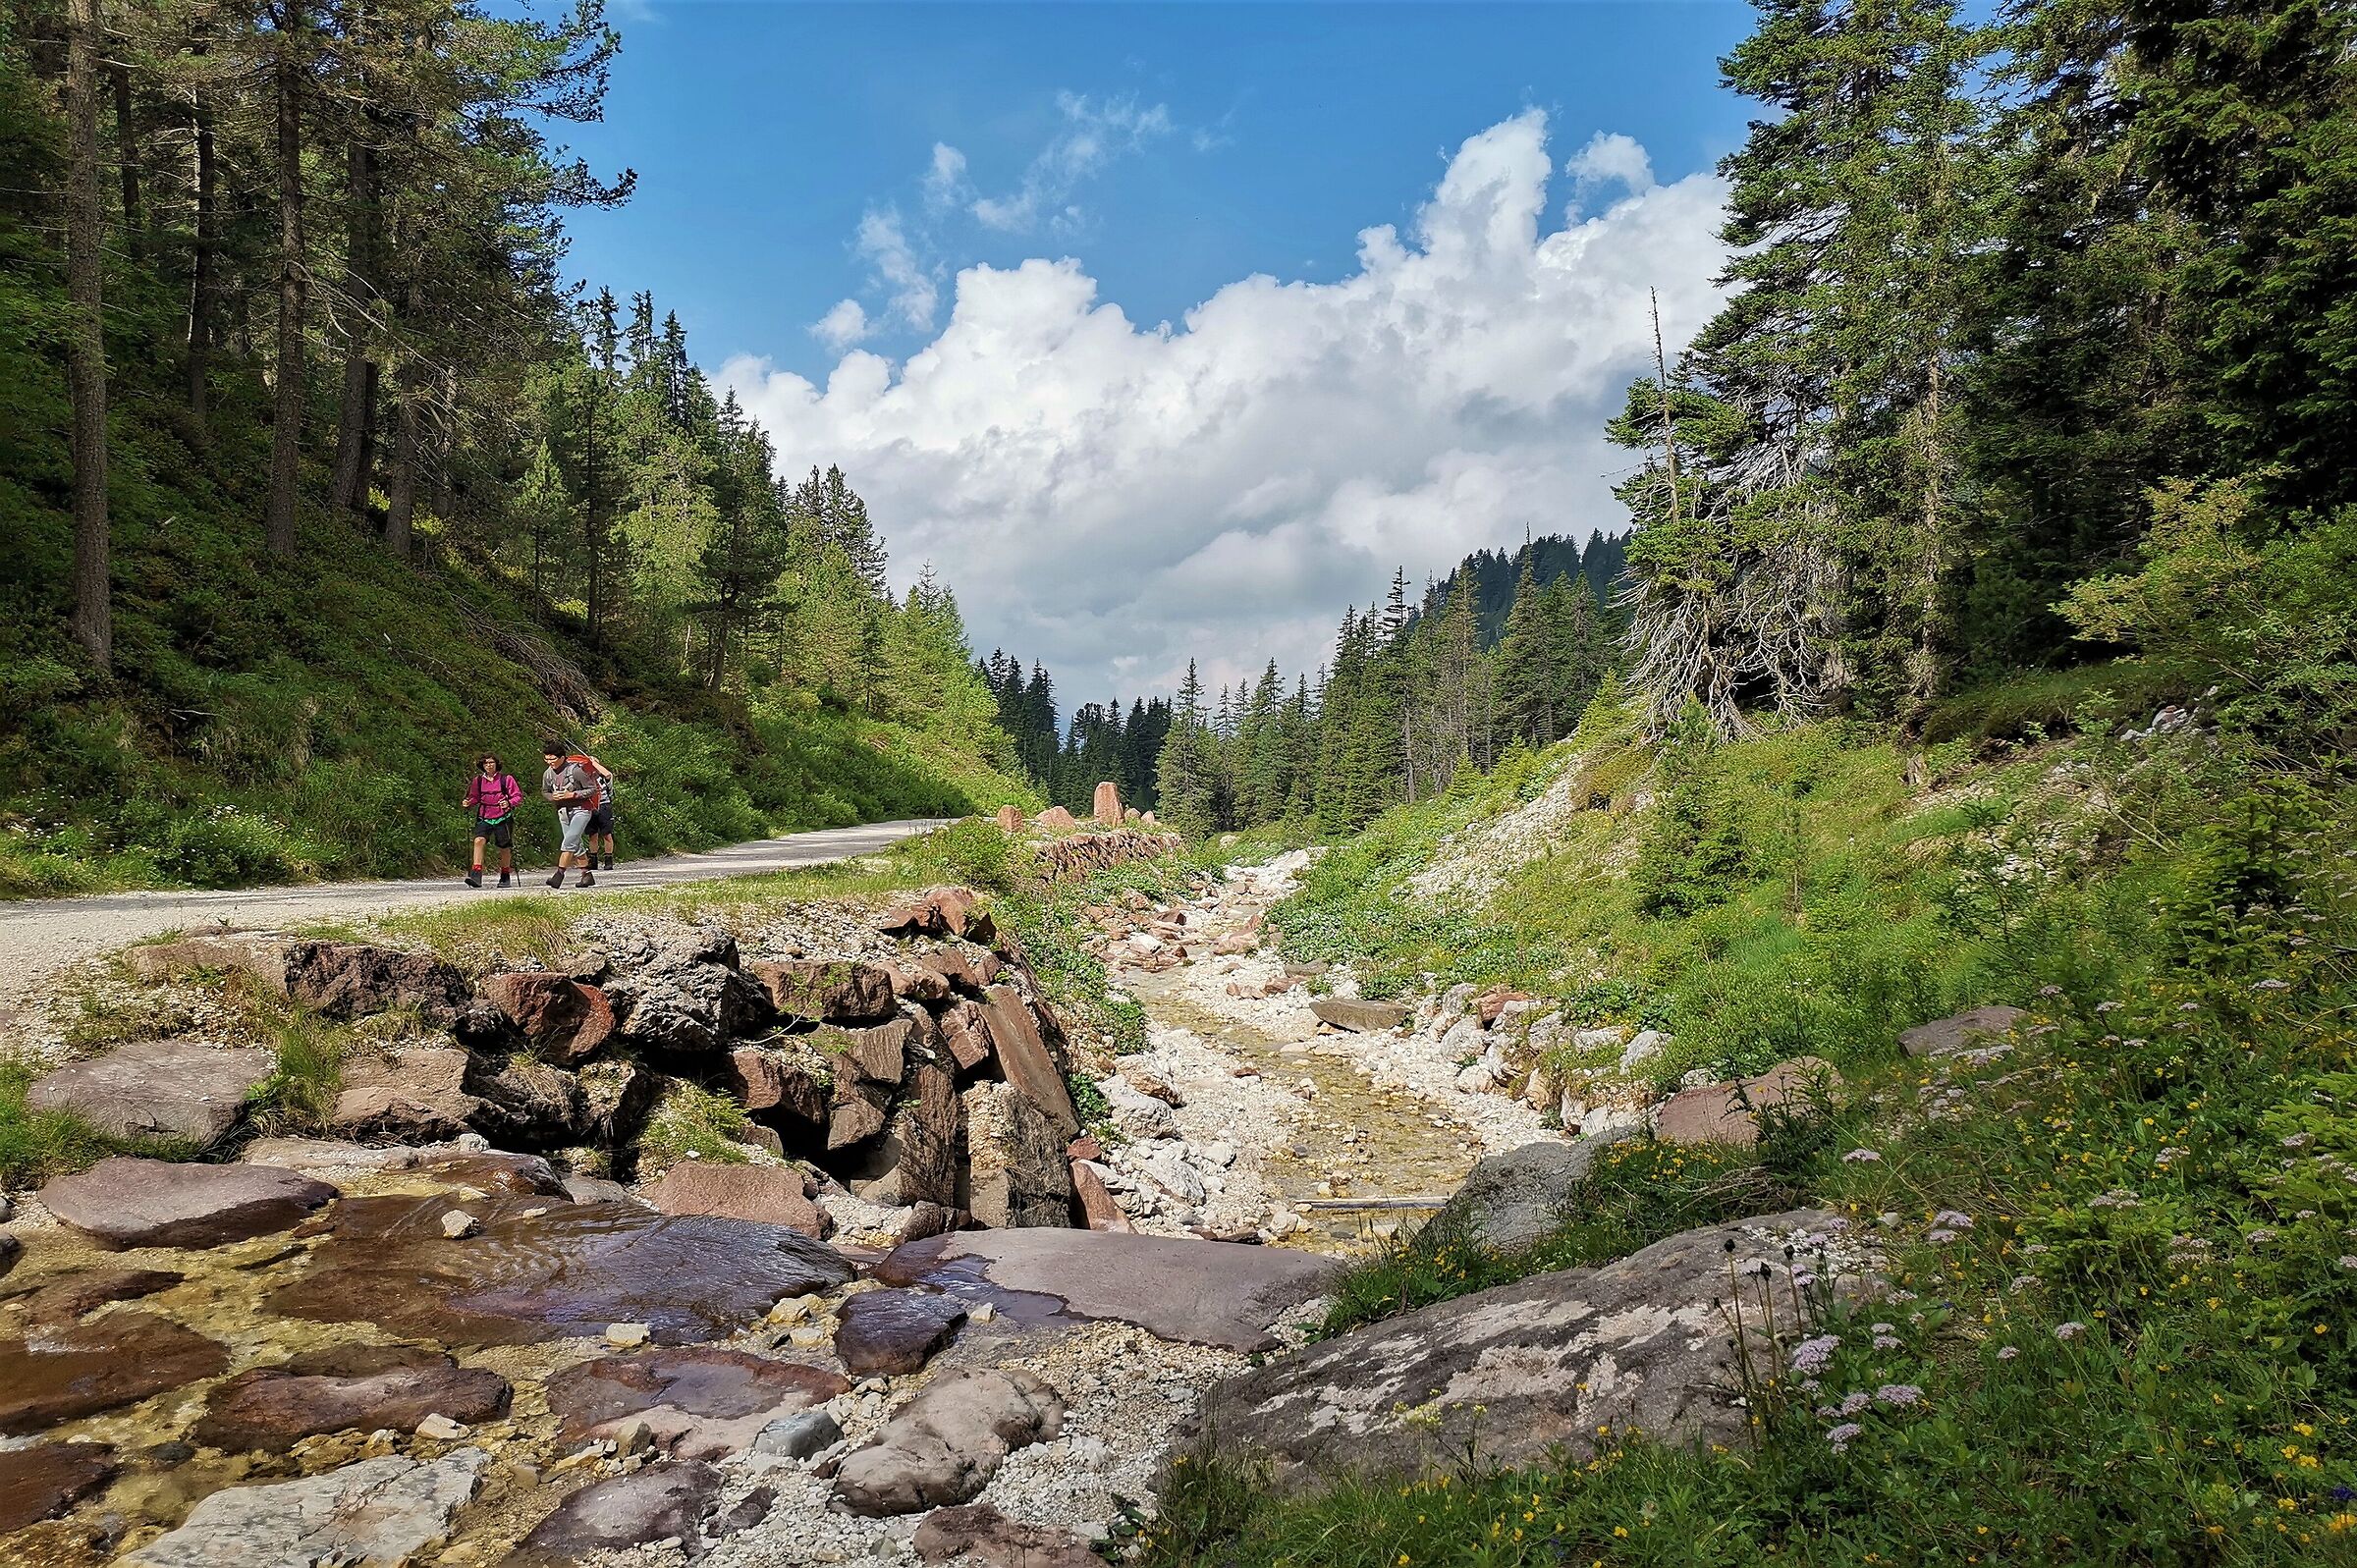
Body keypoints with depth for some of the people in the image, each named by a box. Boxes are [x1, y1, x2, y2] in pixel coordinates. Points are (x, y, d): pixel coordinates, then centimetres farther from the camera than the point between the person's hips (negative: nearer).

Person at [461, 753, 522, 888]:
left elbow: (518, 796, -2)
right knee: (479, 840, -22)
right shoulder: (478, 780, 6)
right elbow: (475, 797, 16)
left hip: (502, 818, -1)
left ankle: (505, 877, 28)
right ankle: (476, 875, -27)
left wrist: (509, 803, -20)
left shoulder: (506, 779, -3)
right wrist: (468, 803, -5)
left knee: (504, 848, 8)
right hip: (484, 818, 1)